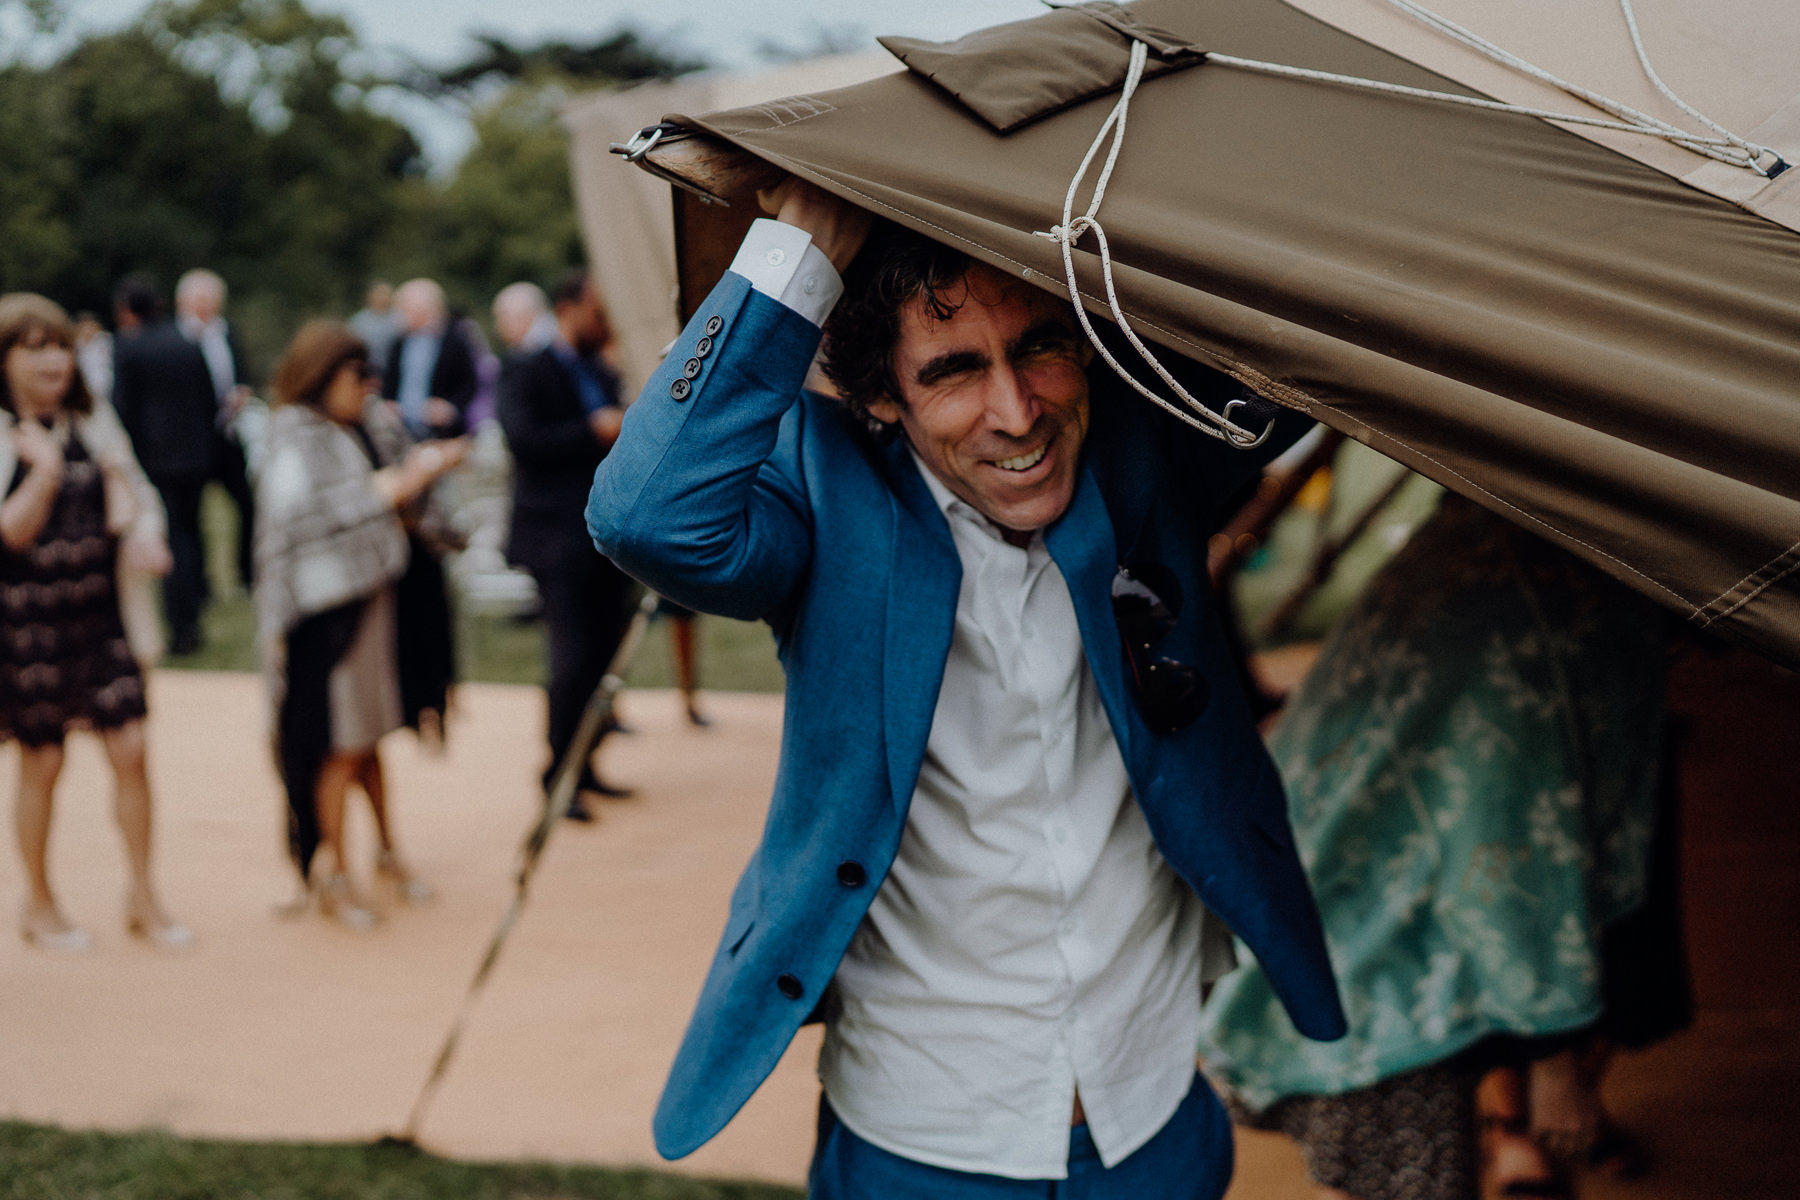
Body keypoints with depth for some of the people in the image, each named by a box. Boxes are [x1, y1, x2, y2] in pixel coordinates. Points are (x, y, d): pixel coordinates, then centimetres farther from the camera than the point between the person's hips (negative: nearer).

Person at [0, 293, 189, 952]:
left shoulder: (92, 423, 8)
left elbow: (133, 497, 8)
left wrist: (143, 531, -12)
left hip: (101, 611, 4)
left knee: (129, 747, -1)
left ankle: (143, 897, 11)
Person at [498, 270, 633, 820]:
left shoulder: (602, 375, 19)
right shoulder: (527, 372, -4)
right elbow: (523, 439, -17)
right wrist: (594, 430, -20)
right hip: (559, 541, -7)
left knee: (605, 655, 7)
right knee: (573, 660, -9)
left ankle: (583, 768, 18)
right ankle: (558, 778, 0)